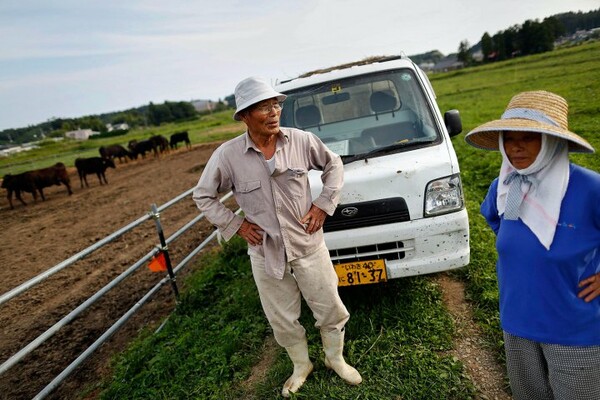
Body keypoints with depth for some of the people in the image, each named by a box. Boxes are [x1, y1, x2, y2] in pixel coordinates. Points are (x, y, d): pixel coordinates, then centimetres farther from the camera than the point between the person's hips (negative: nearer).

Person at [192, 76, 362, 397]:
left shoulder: (301, 140, -10)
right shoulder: (227, 155, -12)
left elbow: (333, 164, 7)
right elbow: (202, 196, 2)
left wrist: (323, 204, -4)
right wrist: (235, 225, -5)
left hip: (309, 246, 1)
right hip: (266, 254, 0)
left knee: (331, 310, 15)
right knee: (283, 321, 17)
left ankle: (335, 359, 45)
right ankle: (301, 366, 46)